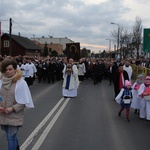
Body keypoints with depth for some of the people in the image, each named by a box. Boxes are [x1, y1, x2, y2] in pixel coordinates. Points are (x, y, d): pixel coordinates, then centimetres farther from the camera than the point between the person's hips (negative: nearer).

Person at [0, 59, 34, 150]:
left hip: (14, 116, -5)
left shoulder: (21, 83, -12)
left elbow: (24, 101, -9)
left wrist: (12, 108, -17)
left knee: (11, 137, -1)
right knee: (11, 136, 21)